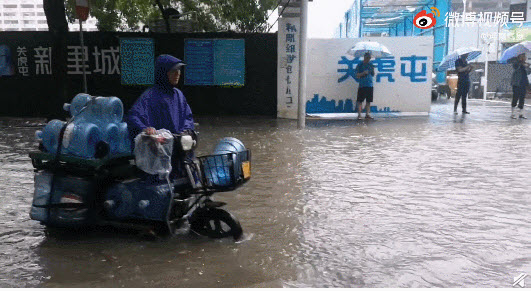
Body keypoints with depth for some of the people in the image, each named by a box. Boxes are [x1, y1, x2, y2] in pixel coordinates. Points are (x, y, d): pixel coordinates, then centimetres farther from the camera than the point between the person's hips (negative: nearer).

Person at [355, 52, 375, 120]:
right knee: (360, 100, -6)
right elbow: (357, 75, -4)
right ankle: (359, 114, -3)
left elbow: (373, 75, 16)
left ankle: (367, 114, 12)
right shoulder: (360, 65, 1)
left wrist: (372, 70, -1)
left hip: (370, 85, 4)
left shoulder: (371, 65, 13)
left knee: (368, 101, 6)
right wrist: (363, 73, -18)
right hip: (362, 86, -4)